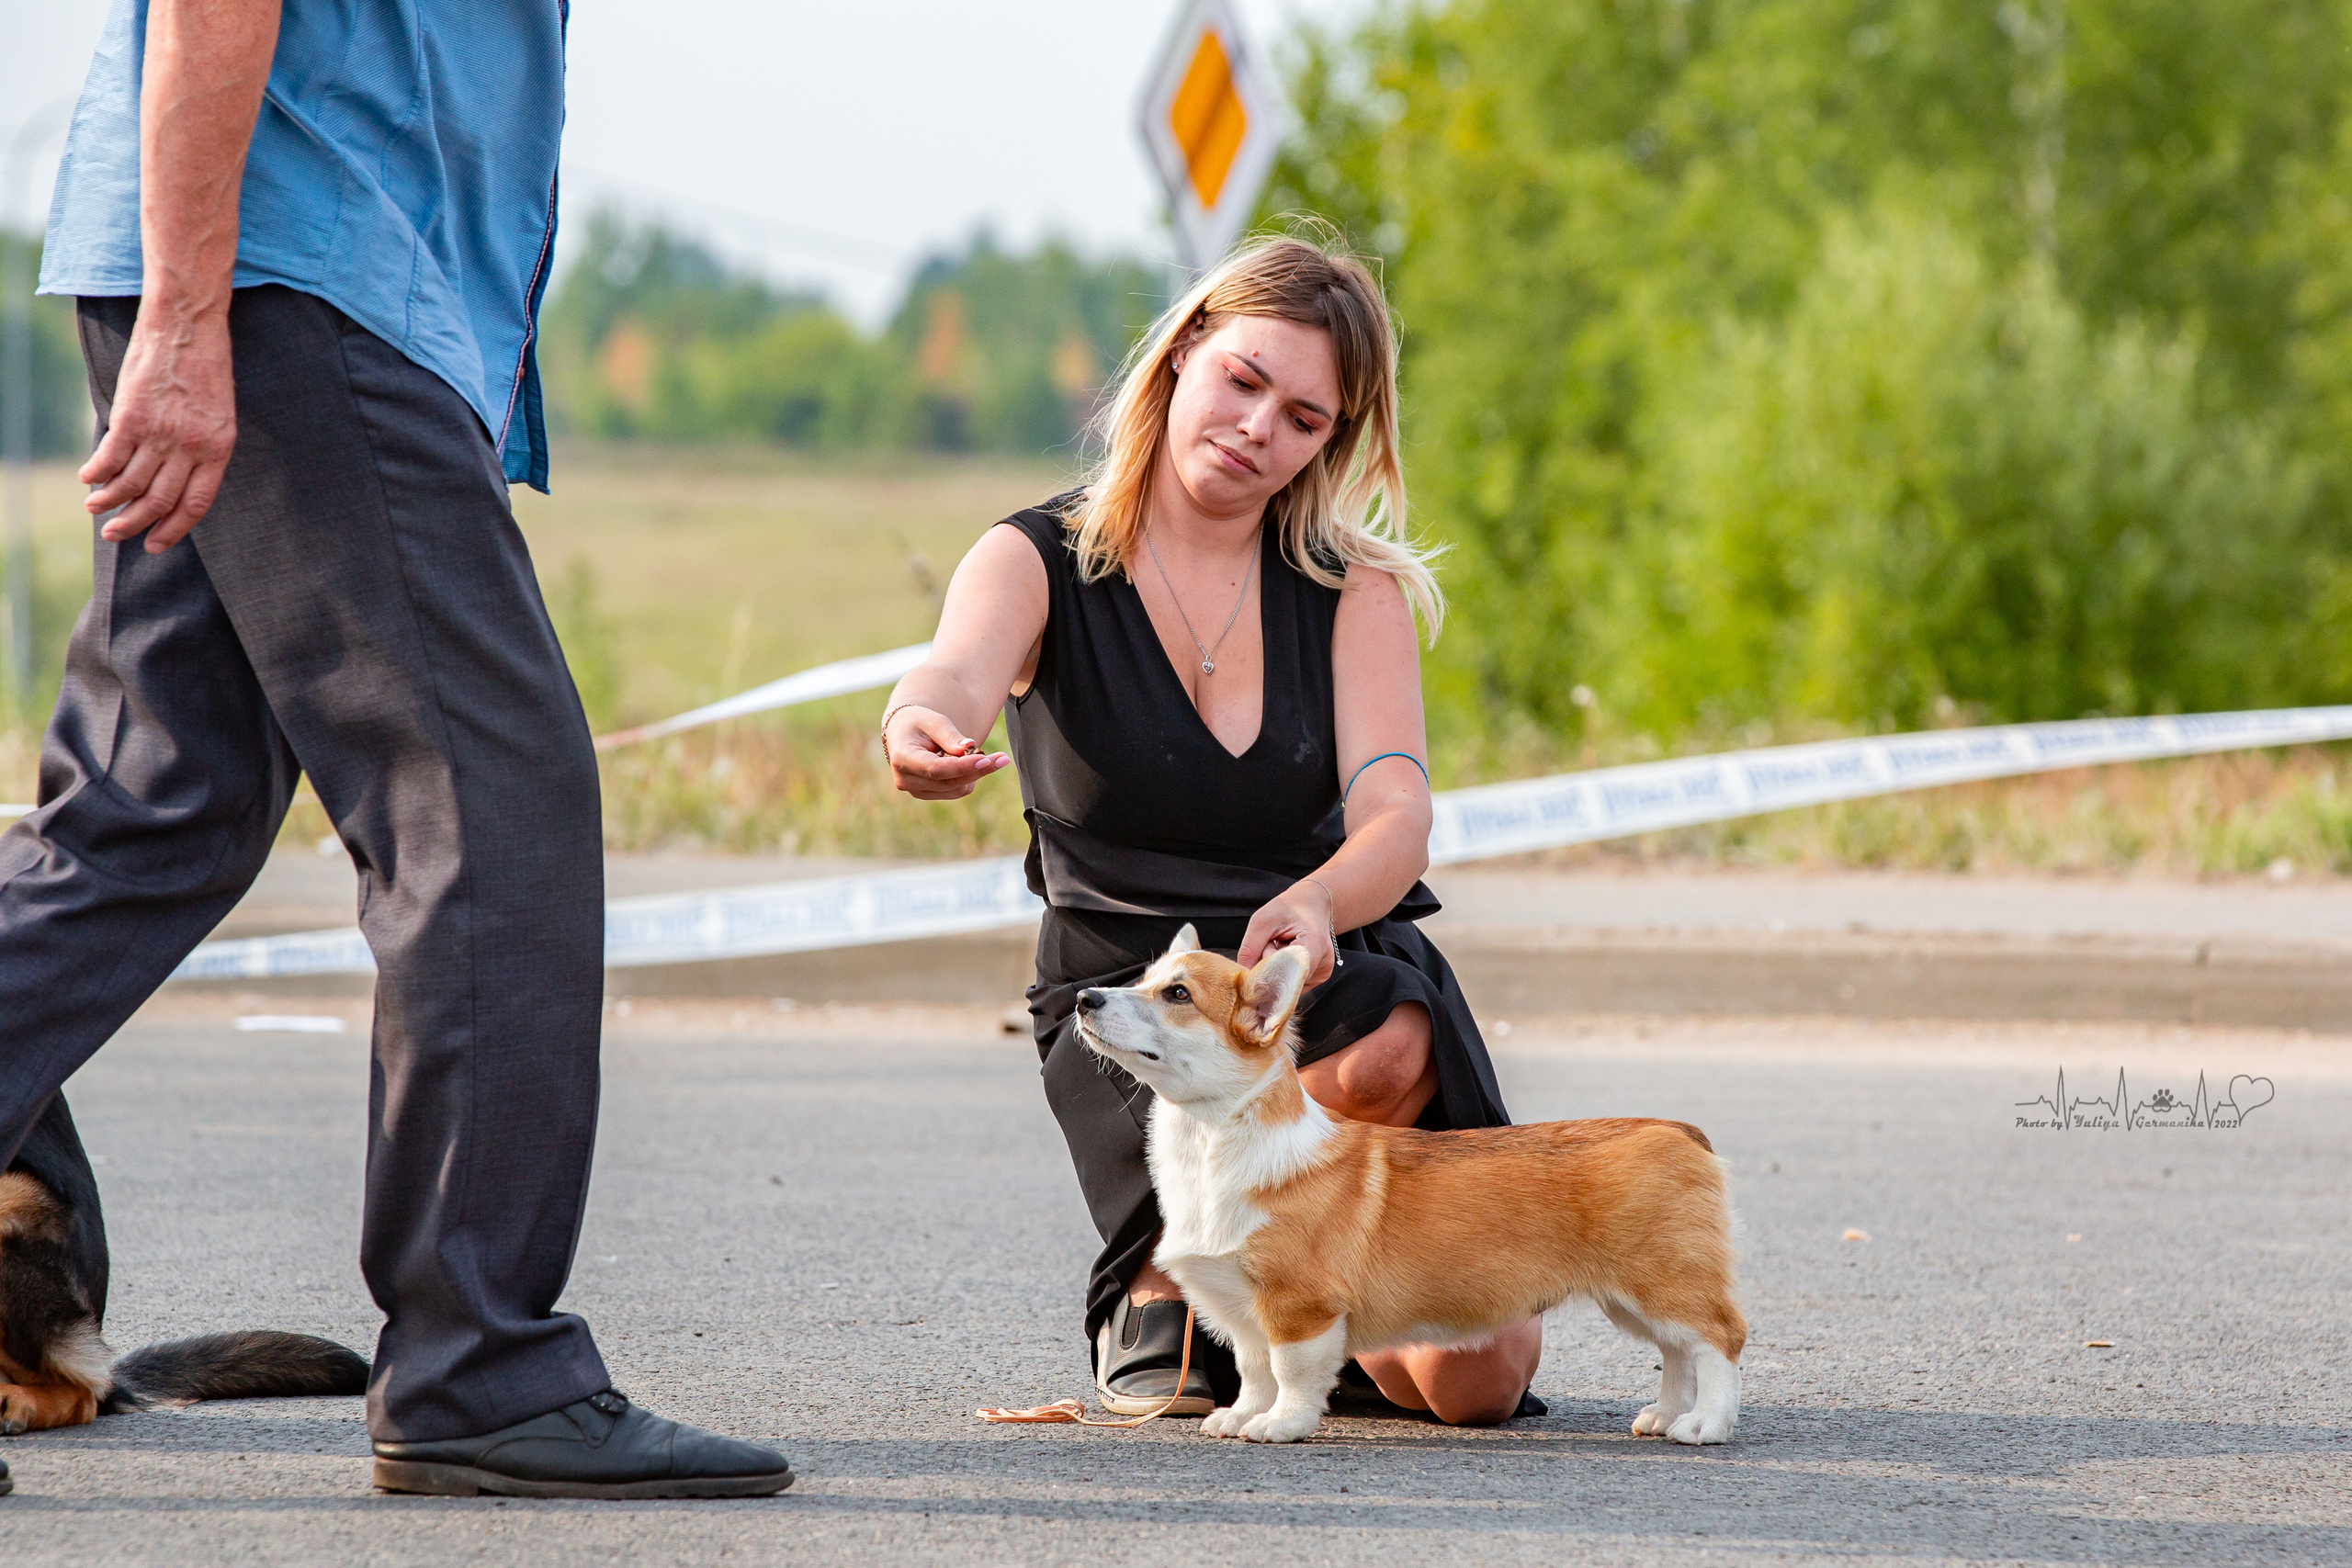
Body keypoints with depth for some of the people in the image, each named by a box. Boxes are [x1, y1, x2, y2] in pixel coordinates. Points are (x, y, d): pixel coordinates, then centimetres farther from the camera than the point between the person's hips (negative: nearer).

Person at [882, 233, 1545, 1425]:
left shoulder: (1355, 587, 0)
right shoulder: (1038, 564, -5)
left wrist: (1314, 905, -40)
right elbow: (959, 676, -29)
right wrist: (918, 730, -56)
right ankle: (1156, 1289, -2)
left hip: (1342, 970, 2)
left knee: (1475, 1383, -17)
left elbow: (1395, 822, -15)